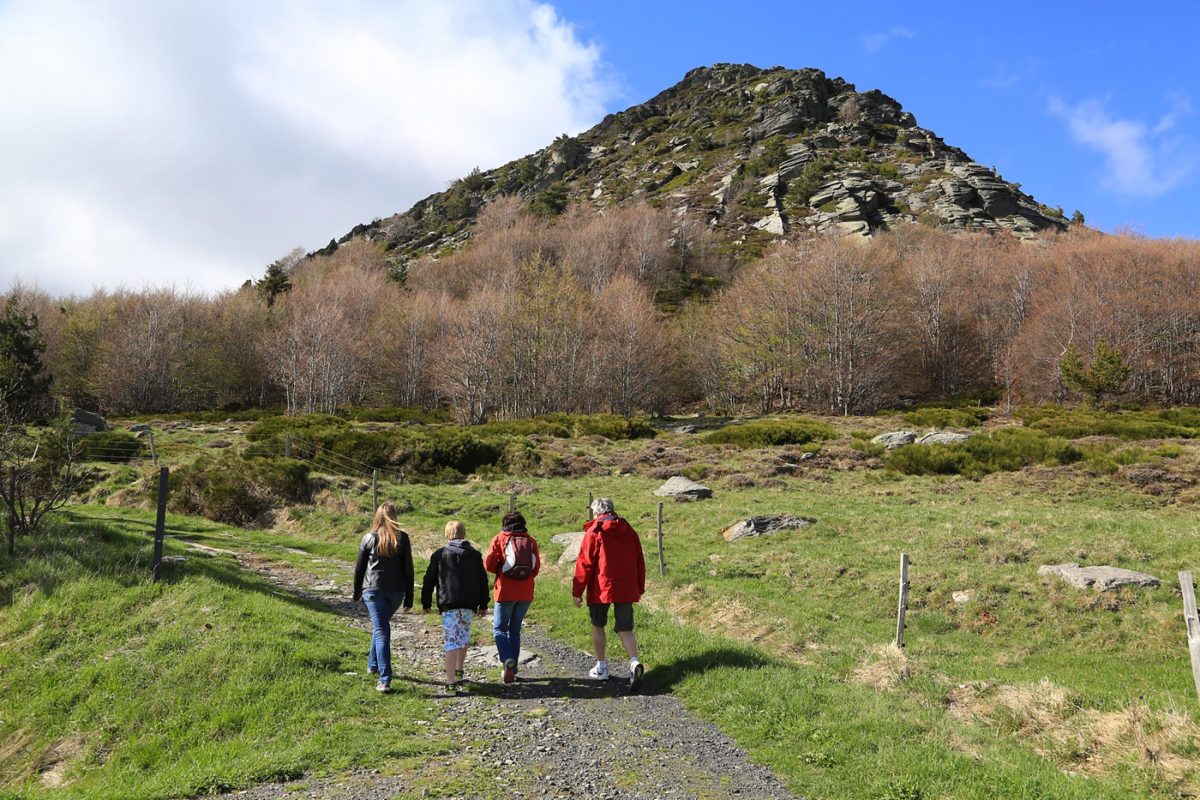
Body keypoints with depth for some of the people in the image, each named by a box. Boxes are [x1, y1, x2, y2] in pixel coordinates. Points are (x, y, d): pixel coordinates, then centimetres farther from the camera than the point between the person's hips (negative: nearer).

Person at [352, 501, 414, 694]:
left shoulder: (369, 538, -2)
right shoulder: (402, 538, -1)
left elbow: (359, 568, 4)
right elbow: (408, 569, -1)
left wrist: (357, 593, 18)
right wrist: (409, 598, 4)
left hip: (373, 590, -2)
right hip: (396, 591, 2)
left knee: (381, 631, -3)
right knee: (381, 626, 25)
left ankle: (385, 680, -10)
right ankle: (373, 665, 37)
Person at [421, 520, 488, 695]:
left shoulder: (439, 555, 2)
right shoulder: (475, 555, 9)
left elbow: (429, 581, 5)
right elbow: (483, 580, 11)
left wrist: (426, 602, 15)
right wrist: (483, 604, 18)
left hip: (448, 604, -3)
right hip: (470, 604, 3)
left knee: (452, 641, -4)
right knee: (464, 637, 23)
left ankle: (451, 683, -10)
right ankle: (458, 672, 34)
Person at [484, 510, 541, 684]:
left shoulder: (500, 539, -3)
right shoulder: (531, 541, 5)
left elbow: (488, 564, -9)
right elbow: (536, 569, 6)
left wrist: (500, 570, 11)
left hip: (505, 592, -3)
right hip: (526, 593, 3)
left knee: (499, 629, 7)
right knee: (515, 630, 15)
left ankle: (507, 660, -16)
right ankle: (512, 669, 15)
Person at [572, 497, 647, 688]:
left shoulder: (594, 532, -6)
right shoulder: (629, 531, 9)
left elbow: (584, 563, -8)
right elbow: (639, 562, 13)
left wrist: (577, 591, -2)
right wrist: (640, 588, 22)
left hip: (601, 588, -4)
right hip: (626, 590, 4)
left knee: (598, 626, 15)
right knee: (625, 628, 8)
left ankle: (601, 667, 19)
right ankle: (634, 662, -15)